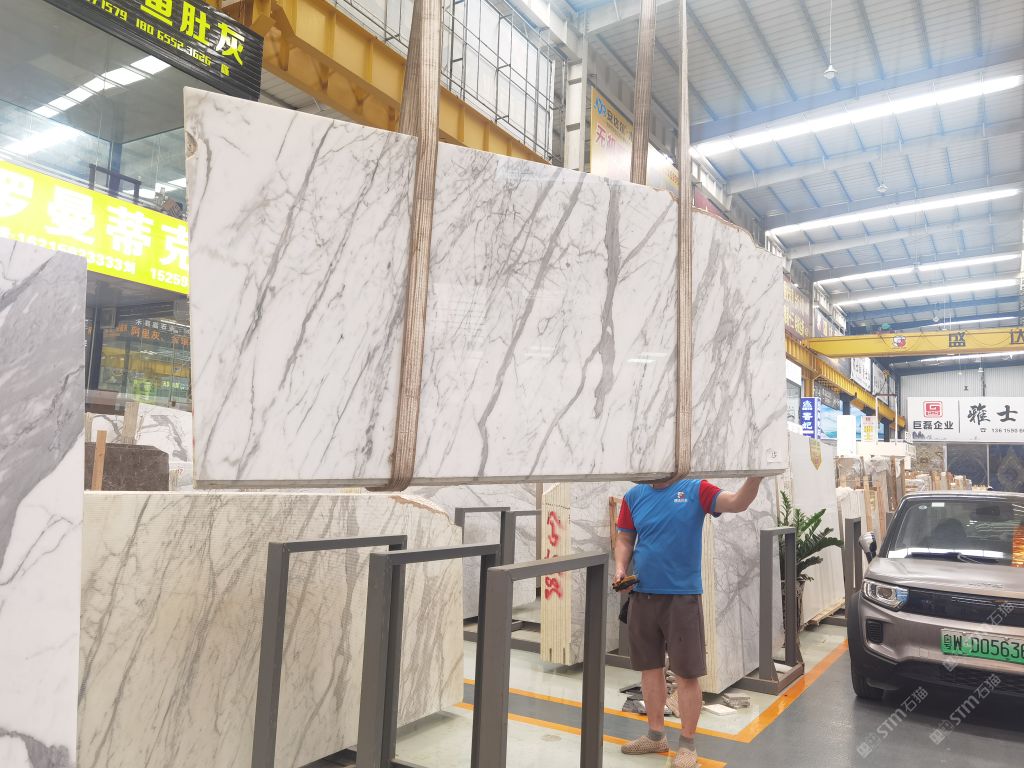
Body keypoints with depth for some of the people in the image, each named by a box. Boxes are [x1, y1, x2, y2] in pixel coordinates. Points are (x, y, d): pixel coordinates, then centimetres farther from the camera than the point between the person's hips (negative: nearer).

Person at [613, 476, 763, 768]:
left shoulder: (695, 490, -5)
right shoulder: (634, 496, 4)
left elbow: (737, 502, -18)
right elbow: (624, 539, 11)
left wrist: (755, 476, -34)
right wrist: (620, 568, -6)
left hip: (682, 595, -3)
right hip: (642, 594, 4)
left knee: (686, 672, 4)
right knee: (650, 667, 15)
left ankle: (687, 744, 22)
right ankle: (656, 735, 33)